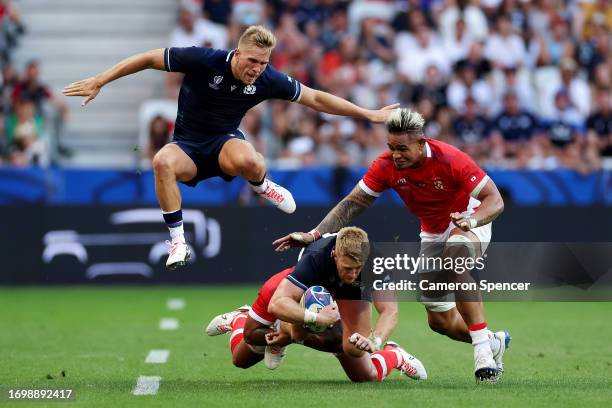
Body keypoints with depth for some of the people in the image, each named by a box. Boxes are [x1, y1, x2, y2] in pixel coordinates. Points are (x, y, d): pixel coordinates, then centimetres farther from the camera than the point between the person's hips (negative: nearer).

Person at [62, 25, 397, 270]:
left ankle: (261, 186, 1)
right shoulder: (204, 60, -21)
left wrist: (369, 114, 1)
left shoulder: (268, 80, -13)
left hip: (224, 141, 1)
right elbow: (149, 58, -14)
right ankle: (178, 242, -27)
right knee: (163, 162, -39)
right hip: (188, 145, -1)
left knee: (247, 161, -38)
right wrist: (99, 82, -15)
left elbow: (315, 98, 0)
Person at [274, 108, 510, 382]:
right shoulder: (386, 166, -18)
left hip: (469, 221, -5)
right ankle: (493, 342, 33)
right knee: (440, 321, 5)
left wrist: (472, 219, -48)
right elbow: (352, 205, -11)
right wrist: (313, 235, -20)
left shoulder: (449, 159, -29)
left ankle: (484, 350, -33)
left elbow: (494, 200, -27)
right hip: (432, 233, 5)